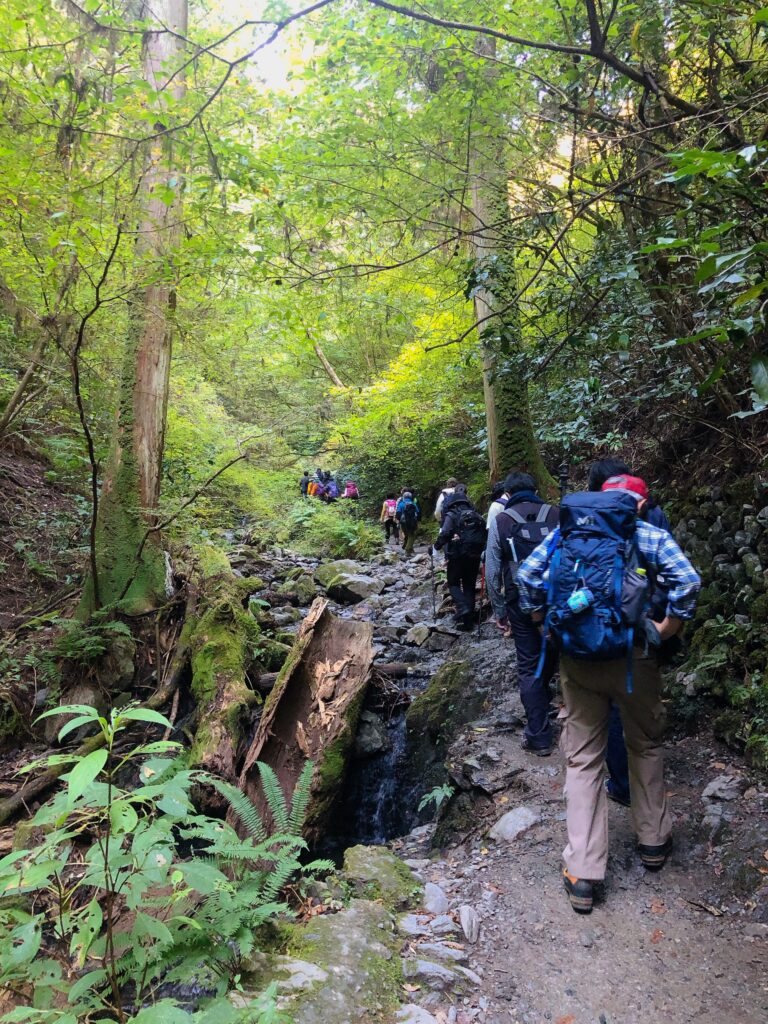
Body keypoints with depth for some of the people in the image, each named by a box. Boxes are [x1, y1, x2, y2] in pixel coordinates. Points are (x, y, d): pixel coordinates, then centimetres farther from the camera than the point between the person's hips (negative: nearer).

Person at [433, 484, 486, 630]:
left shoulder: (451, 515, -6)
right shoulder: (475, 514, 9)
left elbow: (445, 534, -20)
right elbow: (484, 532, 4)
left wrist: (436, 547, -8)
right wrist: (482, 551, 9)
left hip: (457, 555, -4)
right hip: (474, 555, 4)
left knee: (453, 583, 12)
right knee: (469, 585, 14)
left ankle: (463, 609, -13)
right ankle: (469, 619, 14)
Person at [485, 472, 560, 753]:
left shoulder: (500, 521, 1)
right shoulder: (556, 515, 3)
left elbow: (492, 572, 0)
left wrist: (499, 610, 9)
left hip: (521, 601, -1)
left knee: (529, 667, 8)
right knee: (550, 656, 23)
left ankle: (539, 736, 11)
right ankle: (542, 698, 42)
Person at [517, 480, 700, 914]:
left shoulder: (565, 530, 9)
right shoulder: (648, 534, 0)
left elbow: (527, 574, 6)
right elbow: (687, 580, -13)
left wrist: (545, 622, 14)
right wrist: (665, 630, -3)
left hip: (576, 659, 2)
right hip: (631, 657, -2)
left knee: (582, 759, 11)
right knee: (646, 745, 23)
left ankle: (583, 874, 12)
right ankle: (654, 841, 39)